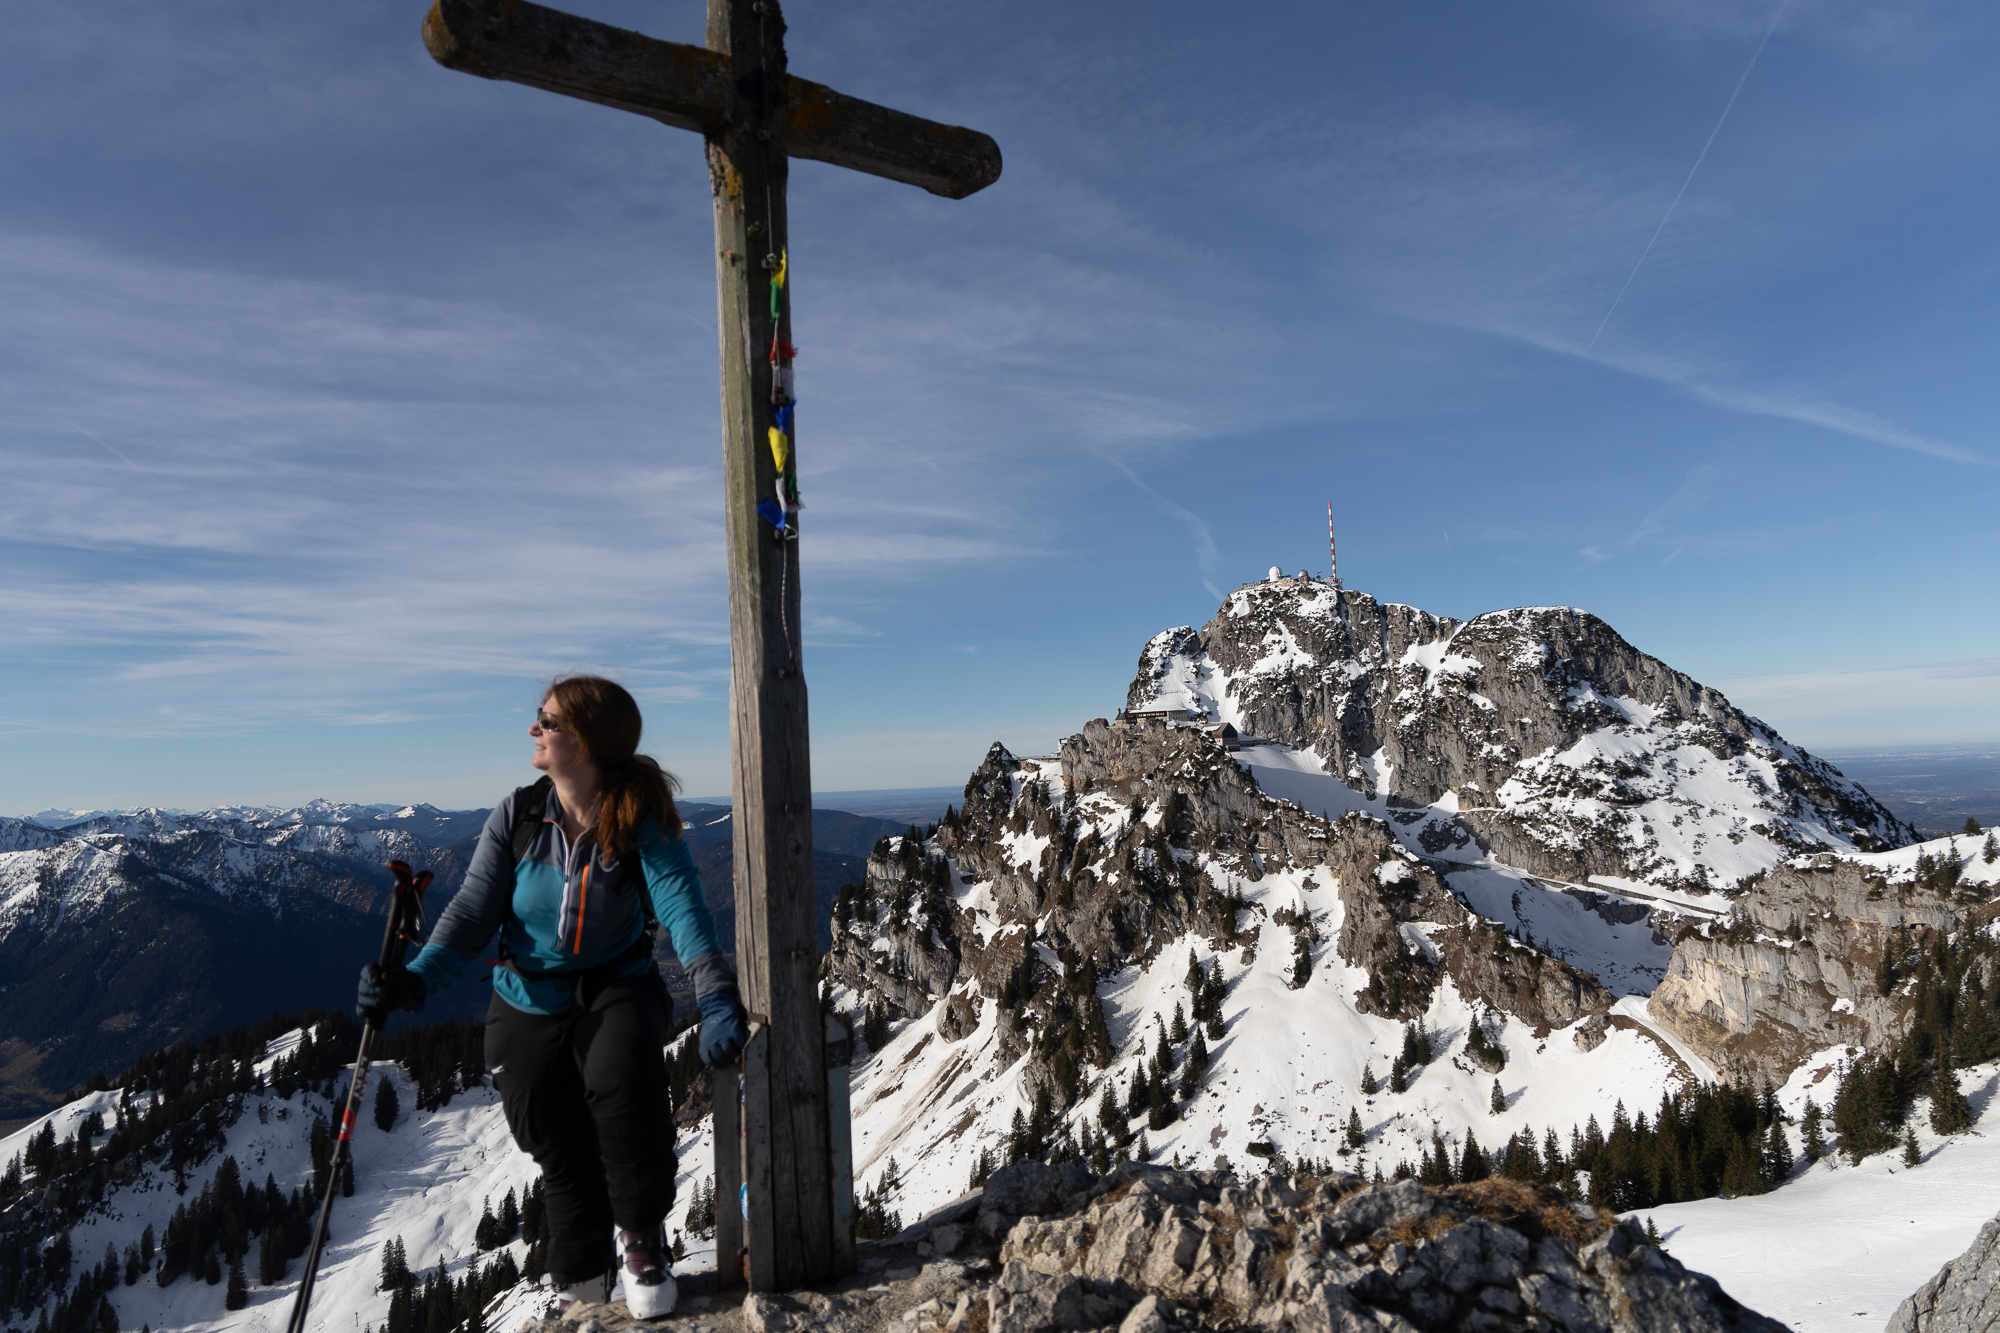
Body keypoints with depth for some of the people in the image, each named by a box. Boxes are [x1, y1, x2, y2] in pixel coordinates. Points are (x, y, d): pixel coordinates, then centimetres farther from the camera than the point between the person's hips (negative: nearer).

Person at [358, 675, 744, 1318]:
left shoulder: (643, 823, -16)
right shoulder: (517, 817, -7)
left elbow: (682, 907, -27)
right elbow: (473, 911, -8)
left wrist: (716, 998, -41)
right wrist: (415, 979, -24)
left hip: (616, 988, -3)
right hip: (529, 1002, 3)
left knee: (623, 1082, -32)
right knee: (561, 1150, 9)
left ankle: (643, 1239, -6)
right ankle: (583, 1287, 36)